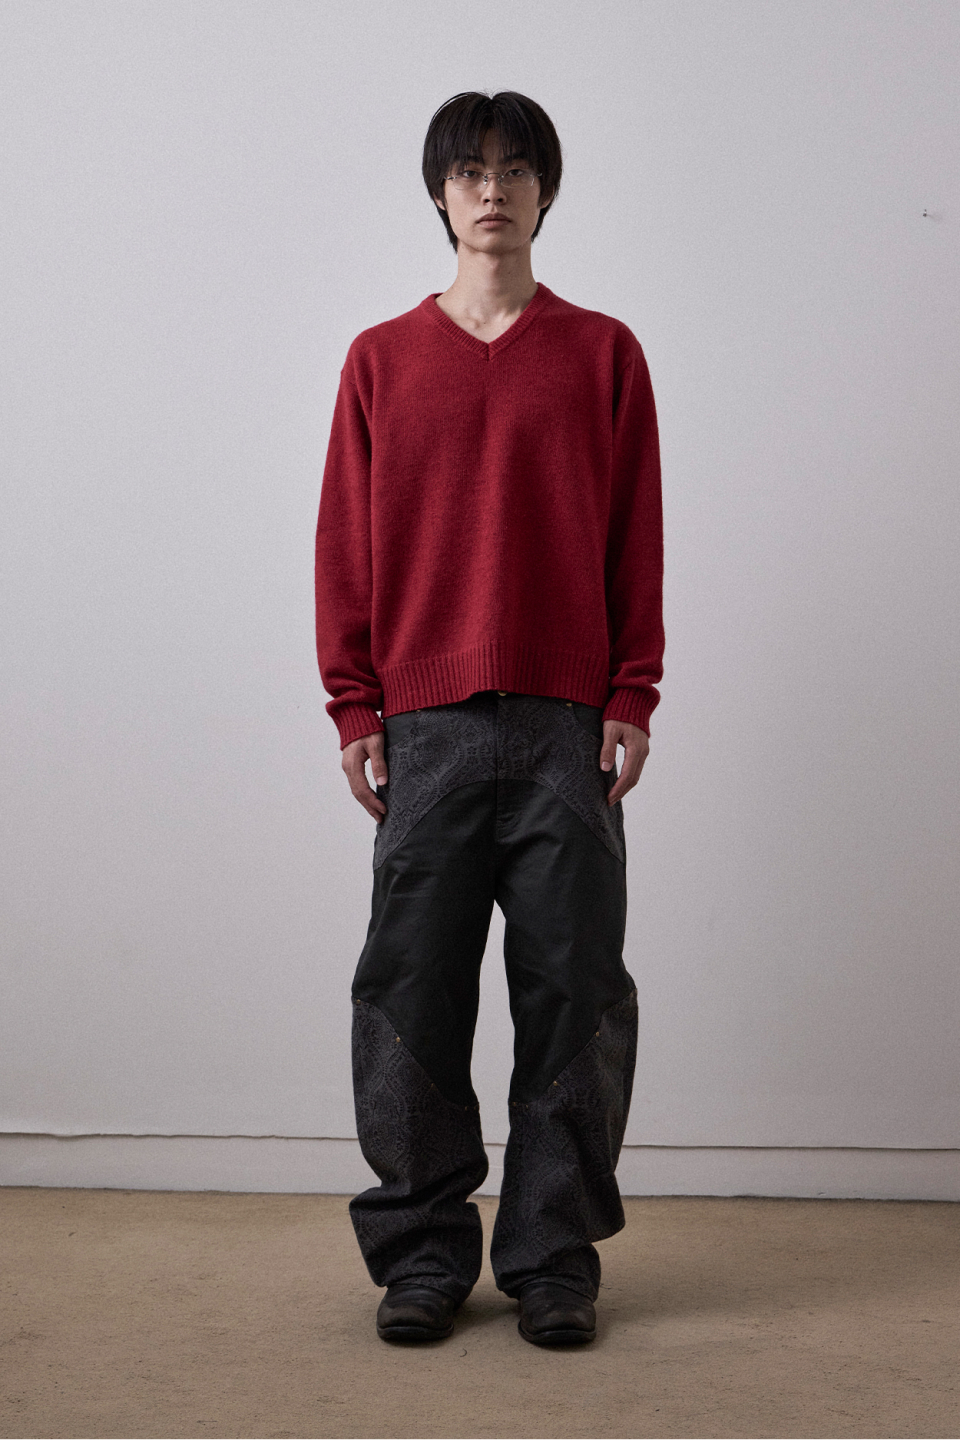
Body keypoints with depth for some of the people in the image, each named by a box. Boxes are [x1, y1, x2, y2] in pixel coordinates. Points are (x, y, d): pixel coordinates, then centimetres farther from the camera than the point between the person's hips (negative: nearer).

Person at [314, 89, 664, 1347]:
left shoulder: (602, 353, 8)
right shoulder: (382, 360, 10)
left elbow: (637, 538, 6)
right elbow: (347, 545, 8)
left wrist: (632, 701, -1)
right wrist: (355, 711, 2)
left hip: (569, 726, 0)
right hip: (425, 726, 1)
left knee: (574, 994, 2)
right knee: (410, 997, 3)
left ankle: (554, 1259, 15)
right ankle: (421, 1257, 16)